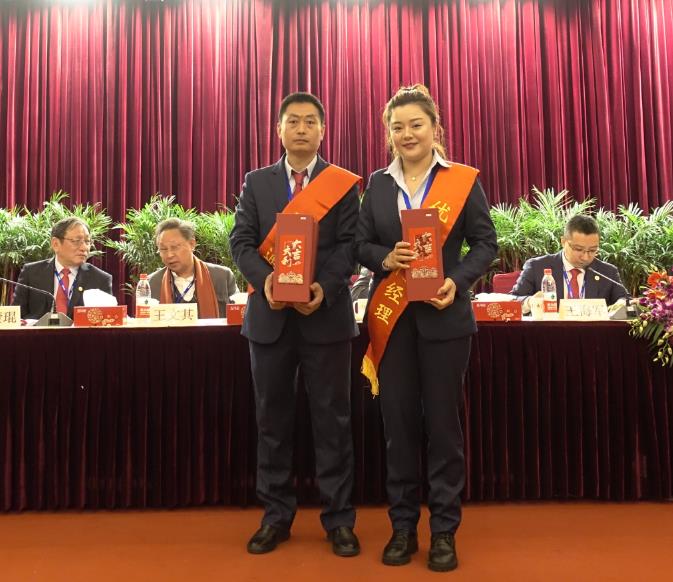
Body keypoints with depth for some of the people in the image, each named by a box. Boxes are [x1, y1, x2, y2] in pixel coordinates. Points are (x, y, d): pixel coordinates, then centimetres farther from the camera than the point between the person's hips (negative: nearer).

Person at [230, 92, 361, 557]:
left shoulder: (344, 184, 5)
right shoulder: (257, 183, 11)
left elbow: (350, 244, -3)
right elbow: (242, 241, 4)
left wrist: (325, 288, -19)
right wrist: (265, 279, -15)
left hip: (326, 315, -2)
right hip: (270, 315, 3)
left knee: (332, 418, 4)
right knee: (272, 418, 9)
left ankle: (339, 519, 17)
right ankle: (276, 516, 23)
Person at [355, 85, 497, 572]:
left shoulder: (463, 180, 1)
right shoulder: (378, 185, 8)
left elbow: (486, 243, 0)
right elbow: (361, 244, 7)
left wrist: (458, 281, -16)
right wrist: (386, 257, -15)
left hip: (444, 315, -2)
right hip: (391, 316, 2)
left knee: (443, 422, 5)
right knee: (398, 422, 7)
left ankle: (444, 530, 19)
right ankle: (403, 526, 22)